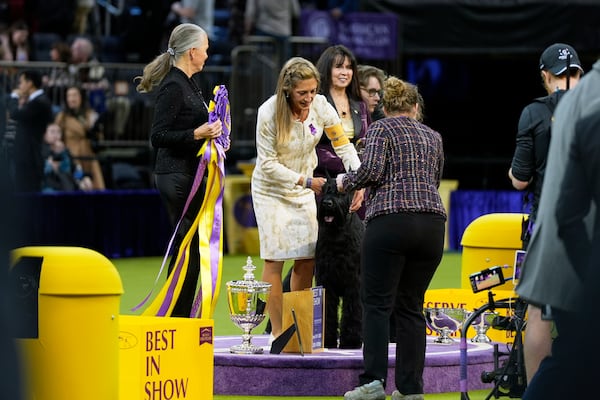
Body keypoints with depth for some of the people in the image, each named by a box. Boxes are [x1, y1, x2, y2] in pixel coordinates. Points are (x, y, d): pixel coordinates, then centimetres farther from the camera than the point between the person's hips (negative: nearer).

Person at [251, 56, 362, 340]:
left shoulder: (321, 106, -15)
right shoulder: (269, 112, -25)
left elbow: (344, 146, -8)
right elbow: (268, 163, -20)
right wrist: (306, 181, -25)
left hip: (304, 189, 4)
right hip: (271, 188, -4)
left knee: (307, 259, 2)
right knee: (275, 258, -7)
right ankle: (277, 331, -3)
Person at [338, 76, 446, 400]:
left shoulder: (381, 129, 5)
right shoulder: (433, 137, 21)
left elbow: (371, 171, -8)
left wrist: (345, 181, 10)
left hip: (390, 220, -5)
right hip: (432, 224, 5)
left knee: (377, 304, -4)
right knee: (411, 306, 8)